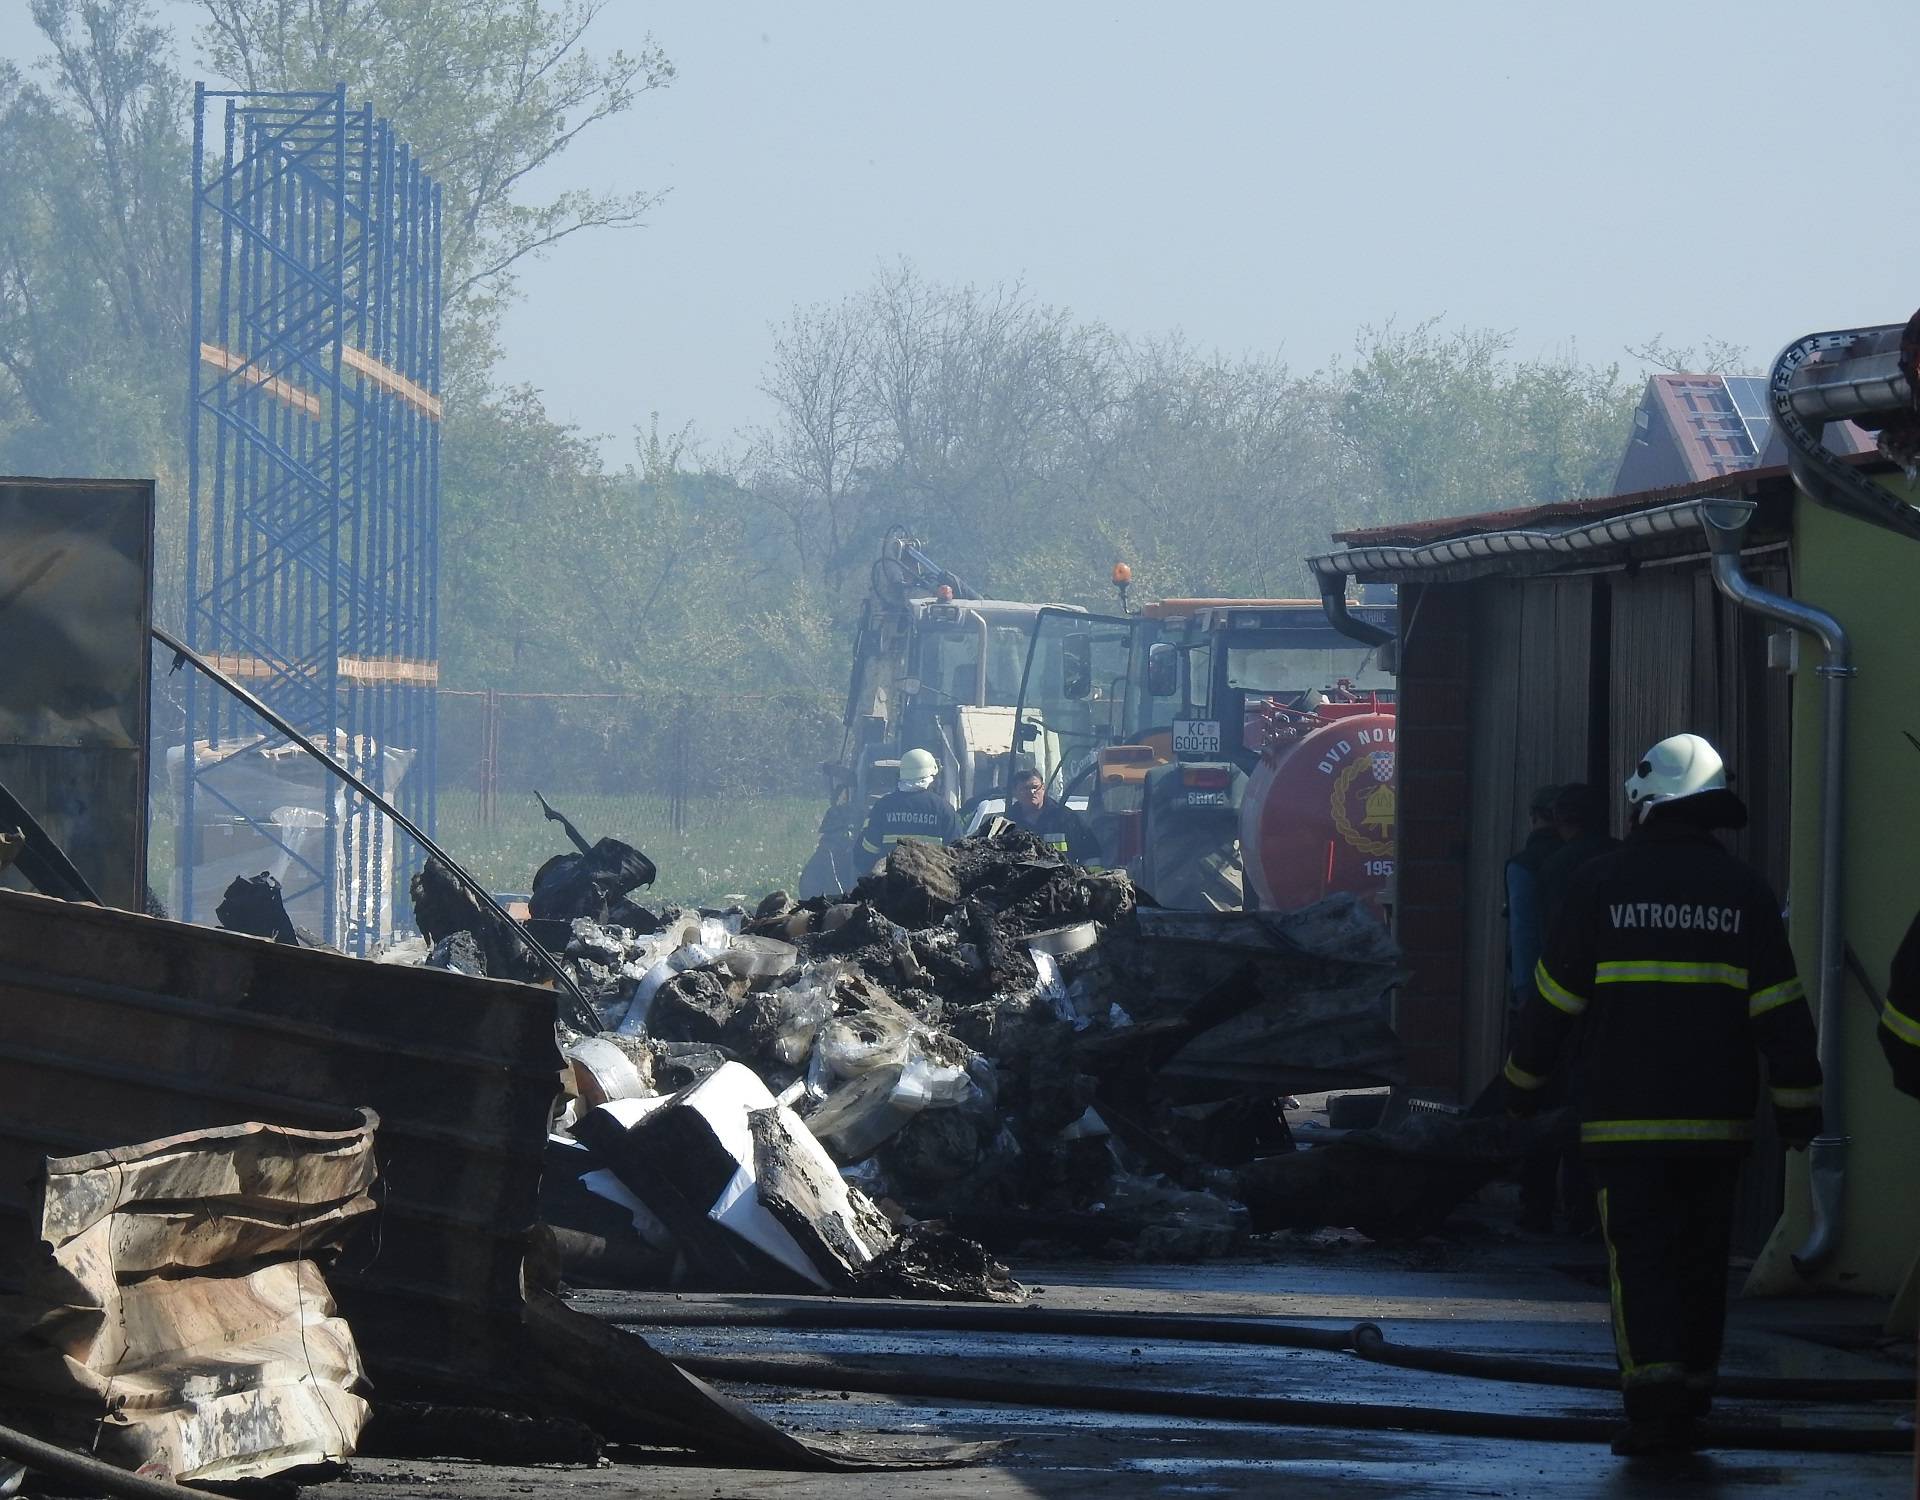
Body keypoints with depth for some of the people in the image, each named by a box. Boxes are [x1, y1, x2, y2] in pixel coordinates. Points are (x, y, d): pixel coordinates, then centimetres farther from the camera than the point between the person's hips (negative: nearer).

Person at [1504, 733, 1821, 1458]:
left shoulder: (1601, 883, -3)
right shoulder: (1742, 890, 1)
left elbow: (1554, 995, 2)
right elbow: (1780, 1009, 0)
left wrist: (1524, 1078, 15)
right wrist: (1799, 1102, 6)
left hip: (1625, 1118, -2)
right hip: (1716, 1119, 2)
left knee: (1639, 1255, -3)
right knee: (1701, 1261, 14)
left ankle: (1653, 1385, -22)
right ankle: (1688, 1404, 21)